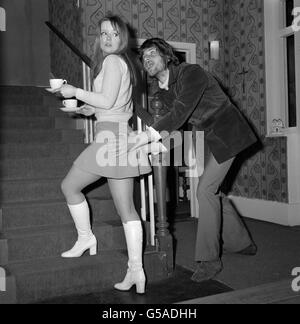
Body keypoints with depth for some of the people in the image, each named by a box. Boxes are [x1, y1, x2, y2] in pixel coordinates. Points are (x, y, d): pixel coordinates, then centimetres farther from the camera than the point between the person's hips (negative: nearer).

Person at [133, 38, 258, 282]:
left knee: (206, 189, -15)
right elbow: (175, 118, 9)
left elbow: (180, 112, -30)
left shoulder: (190, 73, -19)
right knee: (212, 190, 11)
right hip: (213, 138, 9)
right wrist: (164, 133, -13)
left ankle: (209, 259, -7)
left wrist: (150, 134, -34)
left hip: (228, 133, -9)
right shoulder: (162, 92, 6)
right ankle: (242, 243, 28)